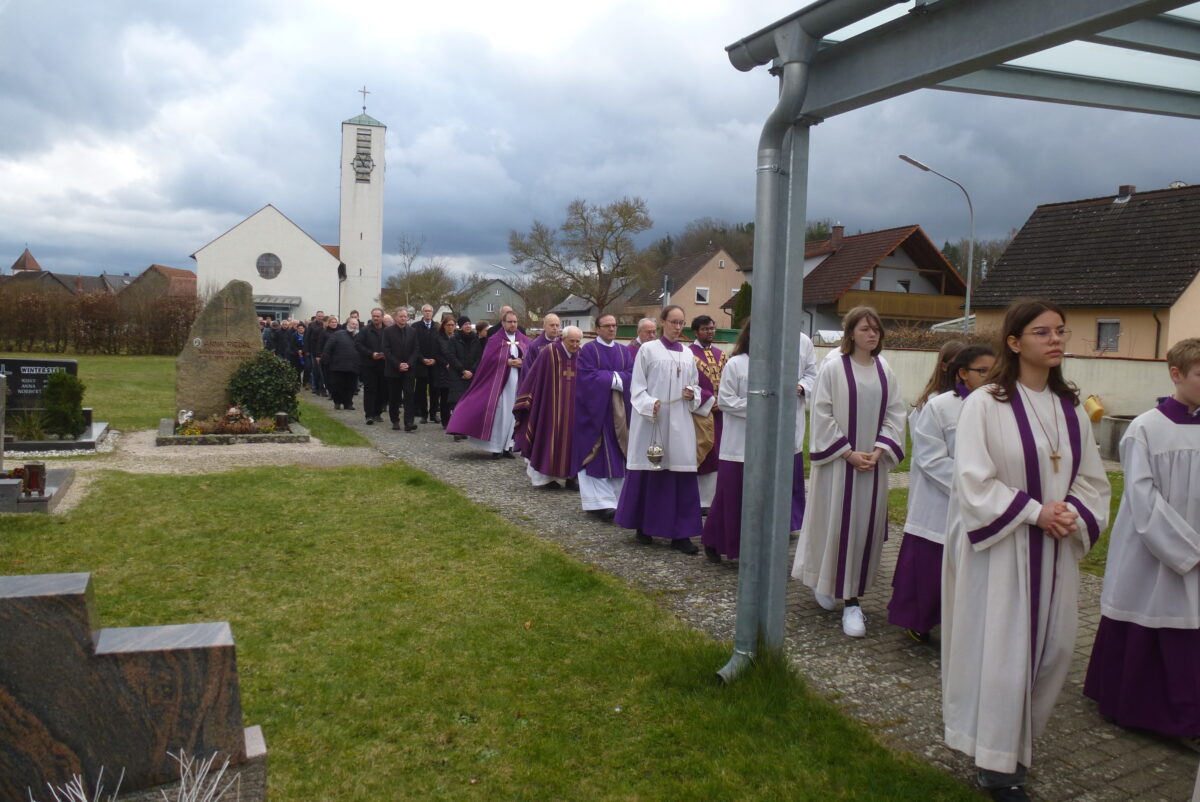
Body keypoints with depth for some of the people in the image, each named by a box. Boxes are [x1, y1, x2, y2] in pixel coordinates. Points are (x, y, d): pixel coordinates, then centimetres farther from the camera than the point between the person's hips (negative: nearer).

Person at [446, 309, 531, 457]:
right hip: (499, 381, -3)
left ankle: (508, 445, 7)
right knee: (499, 413, -4)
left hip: (518, 383, 3)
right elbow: (490, 358, -8)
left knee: (513, 413, 3)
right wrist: (507, 361, -14)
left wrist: (521, 363, -12)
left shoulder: (524, 340, 12)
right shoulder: (495, 339, 3)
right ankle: (496, 446, 3)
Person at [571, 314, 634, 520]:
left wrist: (609, 377, -11)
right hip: (595, 409, -5)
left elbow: (632, 376, 1)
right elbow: (588, 377, -13)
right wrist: (615, 378, -10)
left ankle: (615, 499, 10)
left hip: (618, 410, 5)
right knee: (596, 455, -6)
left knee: (617, 455, 4)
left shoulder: (624, 352, 13)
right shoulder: (588, 350, -1)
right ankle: (599, 502, -6)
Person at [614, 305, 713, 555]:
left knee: (683, 475, -1)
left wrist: (693, 395, -2)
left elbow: (695, 385, 20)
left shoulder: (688, 354, 14)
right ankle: (642, 526, 19)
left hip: (680, 422, 4)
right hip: (651, 421, -4)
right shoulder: (648, 349, 1)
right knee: (649, 473, 3)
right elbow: (637, 386, -2)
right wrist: (650, 404, -18)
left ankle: (680, 534, 3)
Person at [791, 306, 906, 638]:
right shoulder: (832, 368, -7)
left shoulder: (886, 373, 6)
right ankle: (823, 582, 27)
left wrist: (878, 451, -8)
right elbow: (822, 415, -9)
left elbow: (894, 416, 6)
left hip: (873, 464, 4)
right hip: (837, 461, -4)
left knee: (866, 526, 5)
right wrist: (849, 453, -13)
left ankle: (852, 599, 13)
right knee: (834, 524, 2)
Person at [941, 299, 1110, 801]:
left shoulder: (1071, 409, 8)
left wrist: (1072, 513, -9)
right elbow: (974, 481, -14)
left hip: (1055, 551, 6)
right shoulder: (985, 404, -10)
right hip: (999, 548, -6)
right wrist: (1034, 511, -18)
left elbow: (1092, 480, 10)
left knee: (1052, 647, 11)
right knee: (999, 649, 0)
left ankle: (1019, 737, 35)